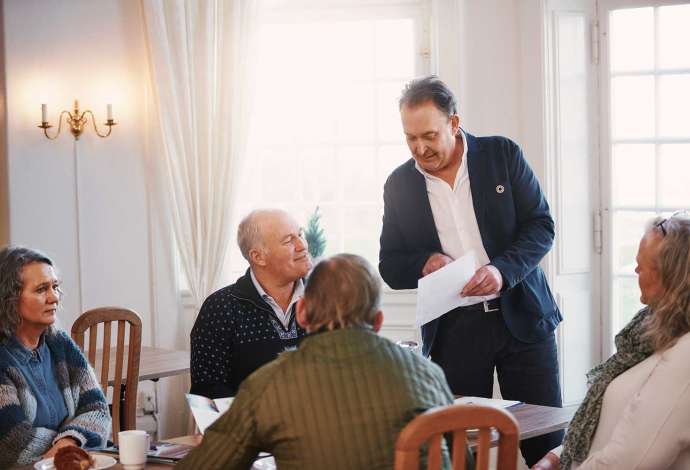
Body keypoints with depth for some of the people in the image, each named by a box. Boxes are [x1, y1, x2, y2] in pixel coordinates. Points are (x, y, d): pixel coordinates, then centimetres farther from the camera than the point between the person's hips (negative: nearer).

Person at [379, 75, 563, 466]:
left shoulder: (502, 155, -1)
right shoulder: (399, 184, 3)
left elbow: (542, 225, -3)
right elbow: (390, 266, 7)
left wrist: (502, 269, -20)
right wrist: (424, 264, -15)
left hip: (521, 315, -1)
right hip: (452, 329, 1)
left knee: (546, 440, 2)